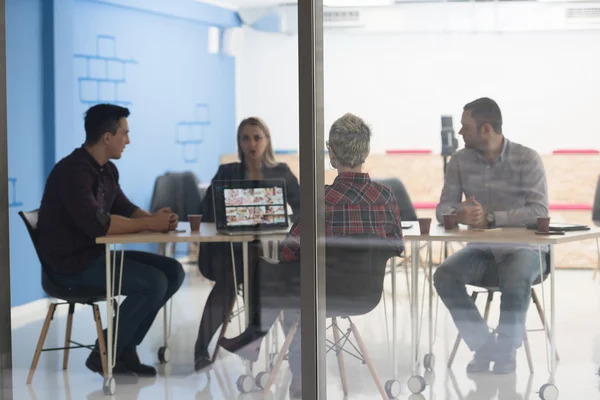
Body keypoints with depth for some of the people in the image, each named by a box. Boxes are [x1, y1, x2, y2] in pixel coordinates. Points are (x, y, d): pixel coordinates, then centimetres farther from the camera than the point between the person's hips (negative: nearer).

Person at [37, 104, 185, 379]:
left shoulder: (107, 170, 10)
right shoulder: (73, 171, -21)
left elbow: (125, 208, 15)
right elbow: (97, 224, -31)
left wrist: (156, 219, -8)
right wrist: (149, 224, -22)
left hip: (97, 254, 10)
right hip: (72, 262, -10)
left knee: (172, 271, 1)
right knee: (154, 282, -22)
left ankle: (125, 349, 5)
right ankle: (105, 355, -7)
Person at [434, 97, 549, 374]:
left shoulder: (527, 159, -10)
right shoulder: (460, 161, 2)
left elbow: (539, 211, -18)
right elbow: (444, 207, 1)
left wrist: (490, 218, -28)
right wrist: (458, 214, -26)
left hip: (523, 249, -4)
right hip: (481, 250, 4)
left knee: (516, 279, -37)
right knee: (444, 276, -24)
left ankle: (507, 348, -11)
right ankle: (484, 345, -10)